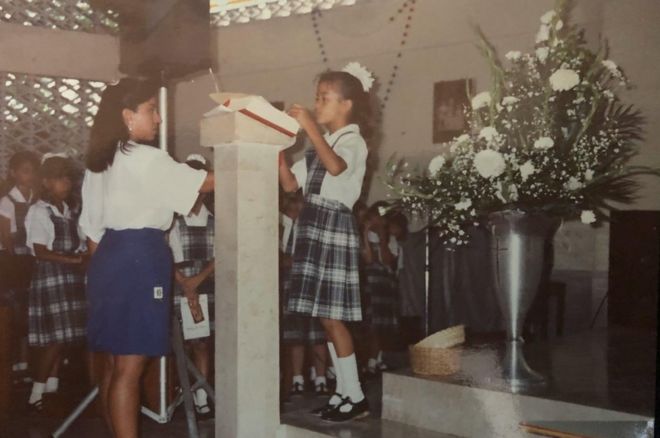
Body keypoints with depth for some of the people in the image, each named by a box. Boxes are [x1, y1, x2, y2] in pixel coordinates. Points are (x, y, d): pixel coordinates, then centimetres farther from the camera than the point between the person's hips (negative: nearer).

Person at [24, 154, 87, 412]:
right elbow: (40, 252, -16)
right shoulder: (38, 212, -8)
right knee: (52, 339, -8)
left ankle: (52, 388, 18)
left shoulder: (68, 211, 13)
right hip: (50, 278, -7)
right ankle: (36, 395, -2)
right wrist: (74, 259, -19)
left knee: (62, 338, 9)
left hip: (70, 278, 7)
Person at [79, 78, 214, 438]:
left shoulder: (98, 162, 14)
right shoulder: (147, 159, -11)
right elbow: (208, 182, -11)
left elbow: (92, 227, 17)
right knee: (129, 369, -7)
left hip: (109, 258, 9)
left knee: (115, 365, 14)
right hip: (139, 259, -9)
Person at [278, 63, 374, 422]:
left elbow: (336, 166, -29)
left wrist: (310, 127, -26)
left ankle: (356, 396, 3)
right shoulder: (320, 144, 18)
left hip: (335, 227, -8)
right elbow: (290, 183, 14)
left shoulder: (354, 141, -6)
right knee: (325, 318, 9)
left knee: (332, 317, -7)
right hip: (312, 227, 8)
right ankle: (342, 392, 17)